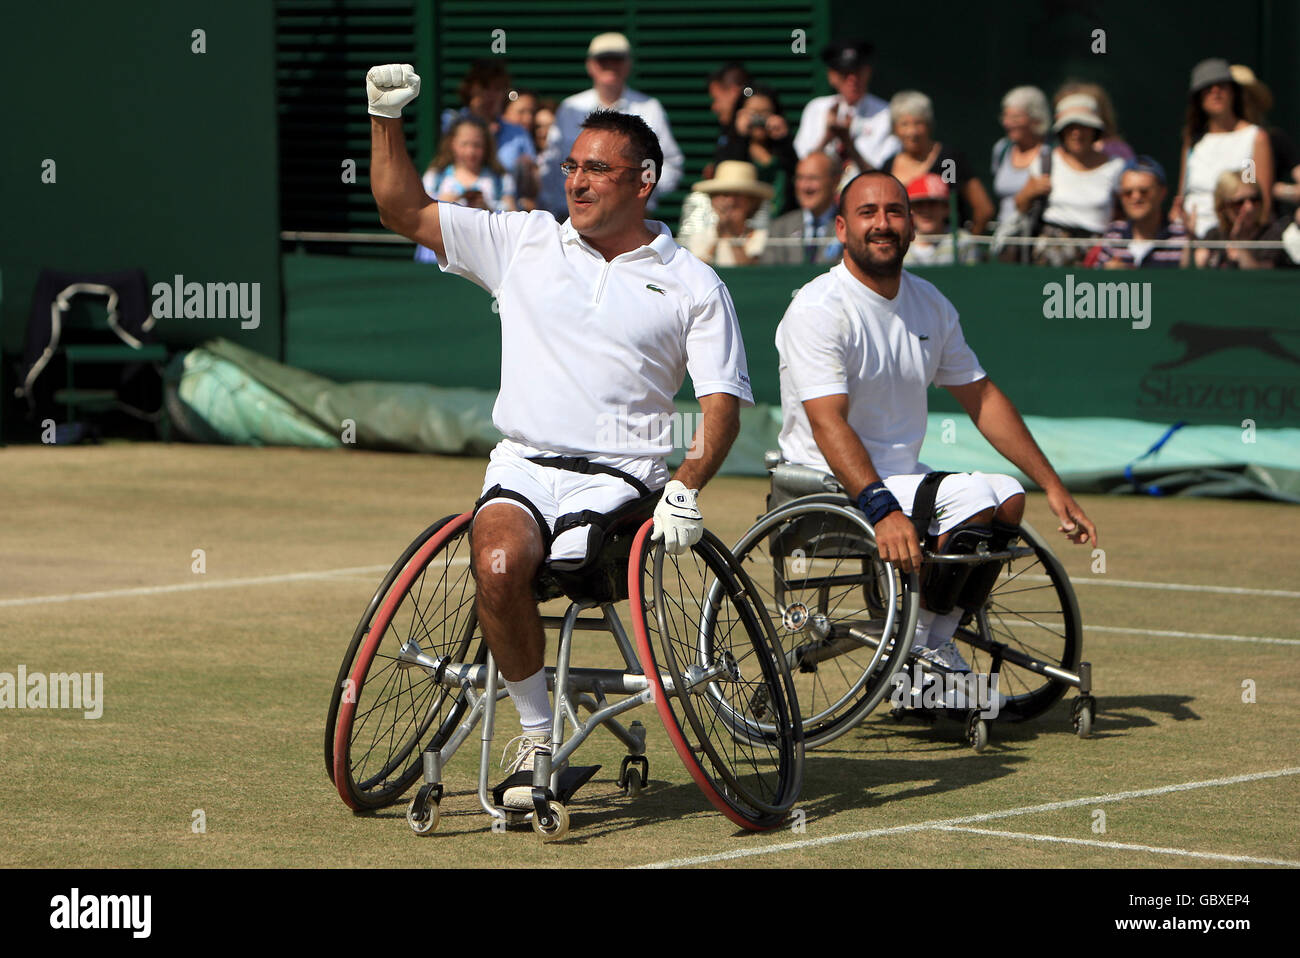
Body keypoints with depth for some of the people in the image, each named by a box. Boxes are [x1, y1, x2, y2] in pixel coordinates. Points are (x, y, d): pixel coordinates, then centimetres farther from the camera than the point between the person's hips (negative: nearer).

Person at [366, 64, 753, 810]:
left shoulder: (694, 287, 8)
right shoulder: (525, 242, 14)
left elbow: (723, 405, 2)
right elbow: (404, 212, 14)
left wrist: (686, 489, -15)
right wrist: (387, 120, 1)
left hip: (618, 483, -2)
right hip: (522, 469, 2)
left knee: (508, 567, -29)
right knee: (499, 563, -31)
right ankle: (538, 734, -13)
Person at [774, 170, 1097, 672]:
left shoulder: (931, 305, 9)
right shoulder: (820, 309, -15)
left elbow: (982, 398, 17)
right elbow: (828, 424, -26)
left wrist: (1052, 486, 11)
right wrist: (882, 510, -40)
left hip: (903, 479, 8)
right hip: (833, 491, -8)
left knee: (1008, 497, -10)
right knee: (974, 497, -24)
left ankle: (933, 643, -5)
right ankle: (916, 645, -13)